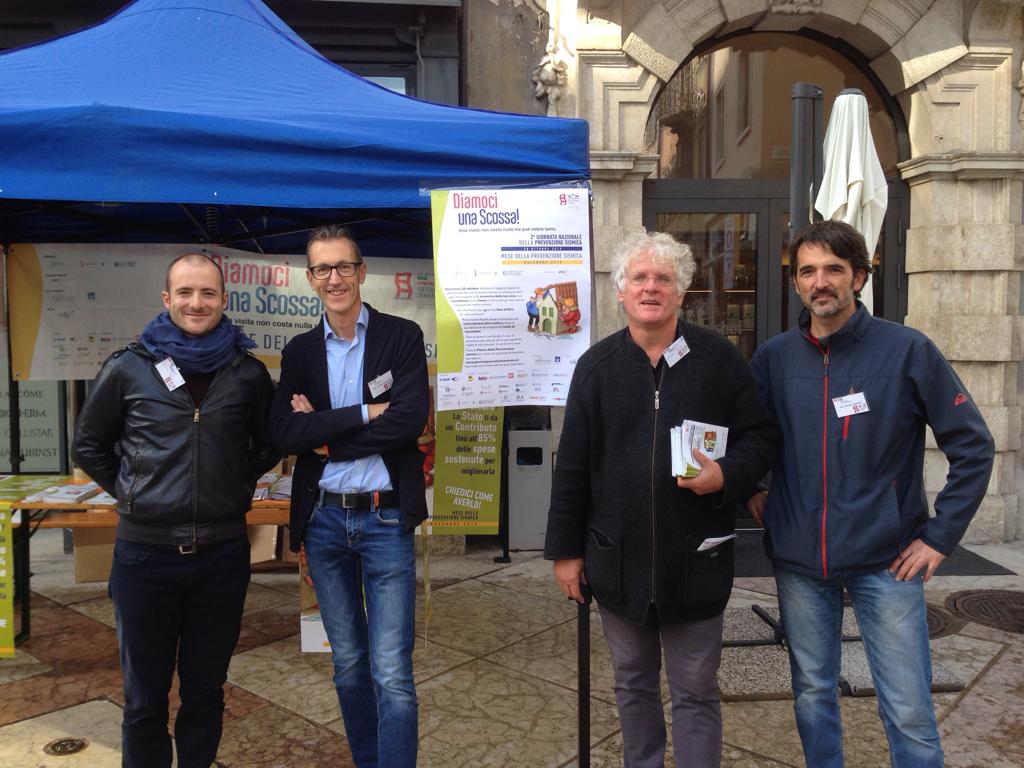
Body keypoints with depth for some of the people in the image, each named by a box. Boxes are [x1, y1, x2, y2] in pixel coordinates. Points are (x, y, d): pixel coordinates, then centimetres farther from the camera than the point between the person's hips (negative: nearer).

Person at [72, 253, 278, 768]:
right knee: (144, 696, 14)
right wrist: (131, 493, 2)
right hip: (144, 551, -1)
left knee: (206, 688, 15)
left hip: (222, 552, 1)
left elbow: (268, 445, 15)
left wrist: (237, 488, 4)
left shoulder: (249, 373, 0)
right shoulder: (128, 368, -2)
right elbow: (89, 446, 10)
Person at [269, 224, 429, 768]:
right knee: (348, 663, 18)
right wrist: (362, 415, -16)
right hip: (324, 519, 4)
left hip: (385, 520, -4)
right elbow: (284, 432, -7)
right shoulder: (300, 351, 7)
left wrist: (325, 435, -11)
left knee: (392, 672, -3)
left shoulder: (402, 337, -3)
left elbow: (409, 419, -16)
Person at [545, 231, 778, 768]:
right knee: (633, 683, 20)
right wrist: (565, 549, 2)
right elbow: (572, 466, 2)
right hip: (617, 558, 2)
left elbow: (761, 436, 4)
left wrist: (728, 474, -18)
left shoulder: (719, 358, -3)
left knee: (695, 691, 12)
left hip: (695, 558, -2)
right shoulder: (597, 365, 1)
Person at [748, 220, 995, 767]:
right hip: (798, 561, 3)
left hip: (886, 560, -2)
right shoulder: (773, 358, 1)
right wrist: (750, 492, 4)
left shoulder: (908, 350, -7)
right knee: (812, 694, 16)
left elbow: (973, 446, -3)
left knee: (909, 712, 5)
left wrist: (940, 536, -5)